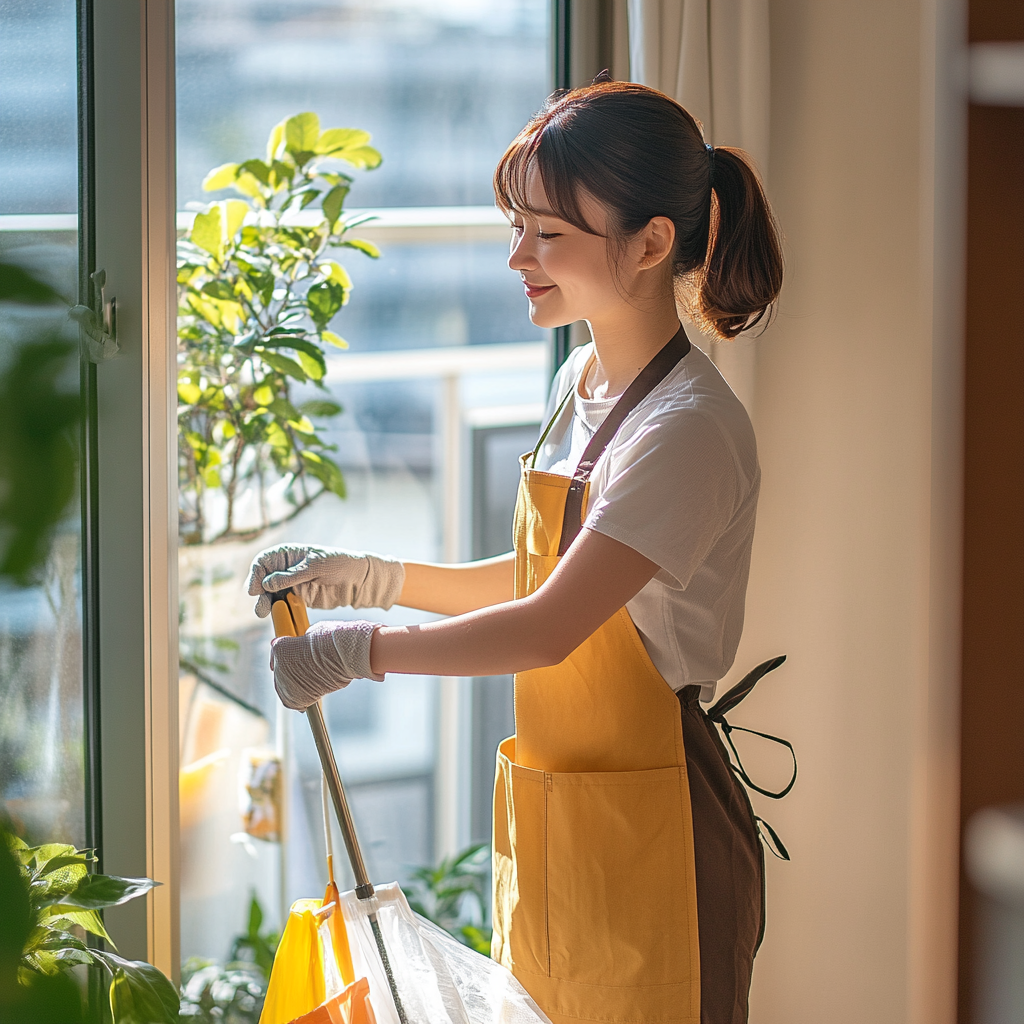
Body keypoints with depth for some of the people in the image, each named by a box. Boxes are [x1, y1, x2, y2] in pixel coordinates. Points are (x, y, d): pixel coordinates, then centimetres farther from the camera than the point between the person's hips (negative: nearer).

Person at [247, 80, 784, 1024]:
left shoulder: (693, 431, -19)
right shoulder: (581, 385, 9)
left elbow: (549, 628, -25)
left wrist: (359, 651, -17)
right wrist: (370, 579, 9)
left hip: (648, 835, -8)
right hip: (548, 820, 9)